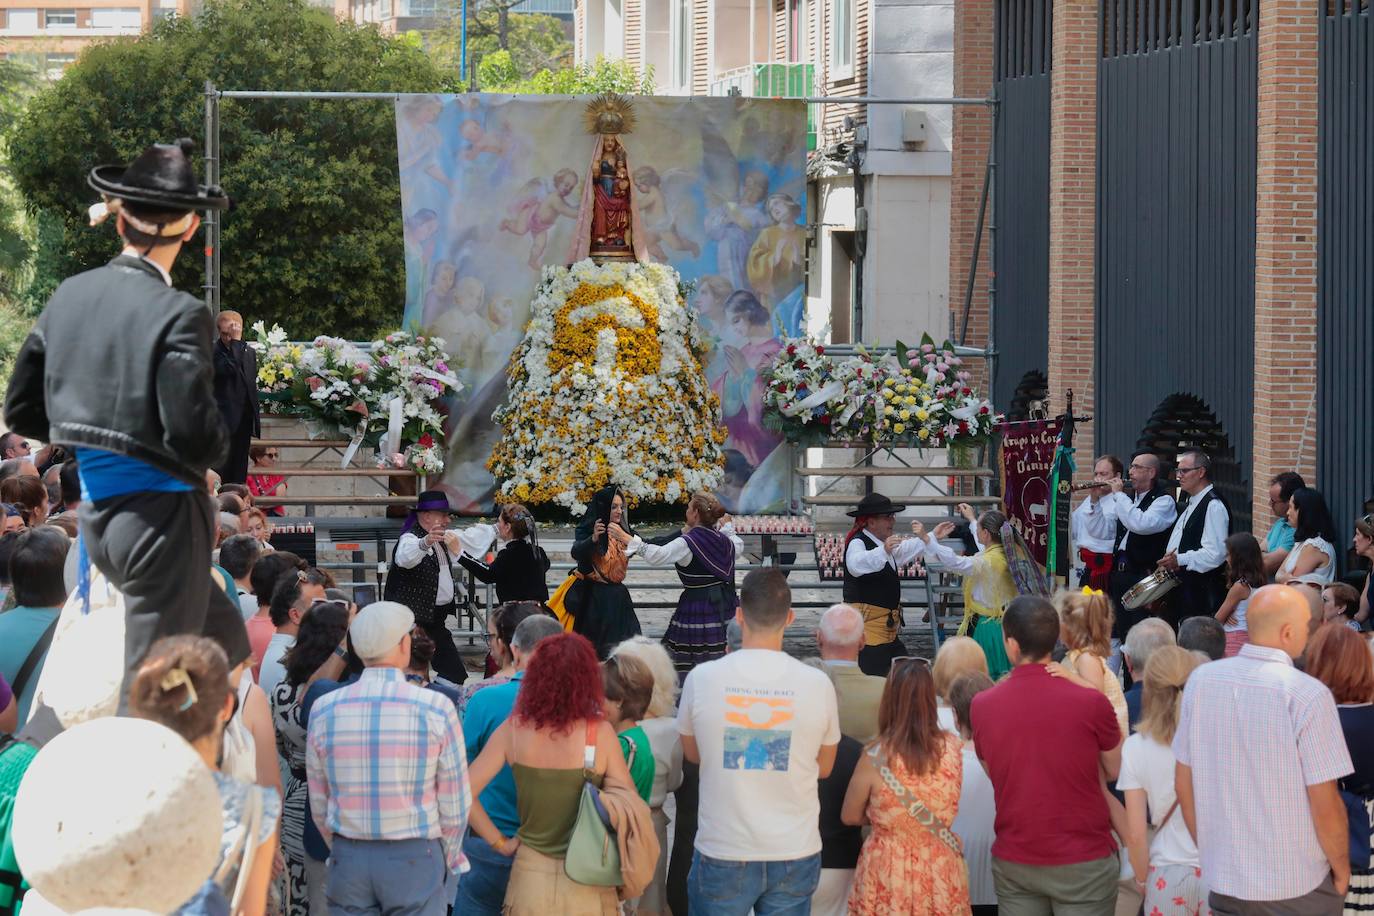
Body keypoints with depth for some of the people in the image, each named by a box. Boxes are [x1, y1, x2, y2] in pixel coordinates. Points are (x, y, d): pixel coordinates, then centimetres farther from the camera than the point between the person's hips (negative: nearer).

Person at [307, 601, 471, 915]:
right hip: (416, 859, -3)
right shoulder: (436, 708, -9)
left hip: (348, 858, 3)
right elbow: (454, 803, -5)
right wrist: (448, 860, 11)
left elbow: (319, 804, 6)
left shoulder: (324, 710, 0)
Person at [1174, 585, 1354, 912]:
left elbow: (1184, 785, 4)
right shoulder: (1307, 695, -18)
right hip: (1296, 886, -4)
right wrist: (1342, 871, 0)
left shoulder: (1200, 680, -4)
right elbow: (1325, 807, -16)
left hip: (1223, 879, 4)